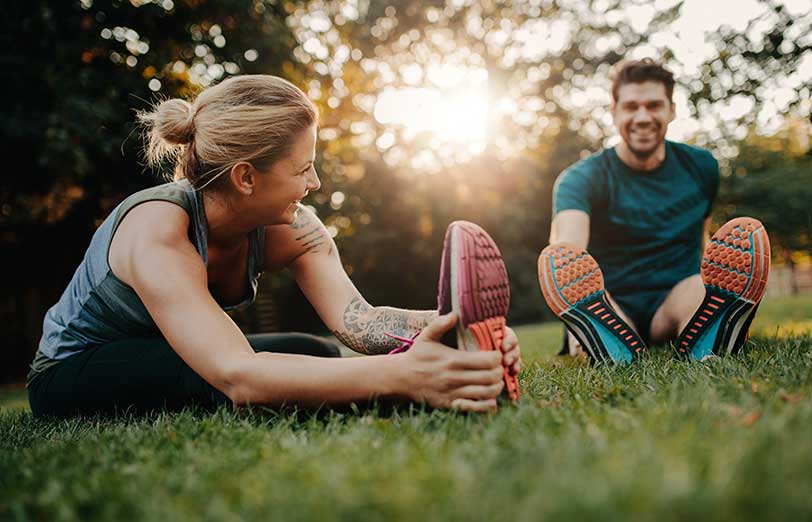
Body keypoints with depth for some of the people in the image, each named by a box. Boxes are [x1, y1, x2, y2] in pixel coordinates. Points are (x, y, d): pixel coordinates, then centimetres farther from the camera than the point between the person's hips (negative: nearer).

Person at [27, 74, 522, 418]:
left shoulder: (291, 228, -15)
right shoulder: (157, 233, -34)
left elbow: (355, 317, -29)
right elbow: (237, 376, -48)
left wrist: (455, 325, -48)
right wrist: (399, 375, -60)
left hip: (161, 363, 6)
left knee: (324, 361, -16)